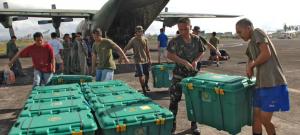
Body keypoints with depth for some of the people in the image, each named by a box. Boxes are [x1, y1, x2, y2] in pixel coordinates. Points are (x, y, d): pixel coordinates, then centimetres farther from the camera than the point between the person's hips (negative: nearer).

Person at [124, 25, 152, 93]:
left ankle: (146, 84, 42)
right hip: (138, 61, -4)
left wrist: (149, 59, 10)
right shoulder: (133, 40, -9)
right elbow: (126, 49, -8)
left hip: (145, 60, 4)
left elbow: (147, 50, 10)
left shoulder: (145, 39, 3)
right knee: (141, 75, -7)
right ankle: (143, 89, 10)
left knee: (147, 74, 12)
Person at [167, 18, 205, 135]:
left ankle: (194, 124, 27)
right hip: (179, 75, -2)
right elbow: (170, 55, -14)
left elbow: (201, 53, 12)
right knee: (174, 99, 0)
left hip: (193, 74, 3)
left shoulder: (196, 39, 0)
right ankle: (172, 124, 17)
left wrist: (196, 61, -8)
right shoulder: (175, 41, -10)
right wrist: (185, 62, -21)